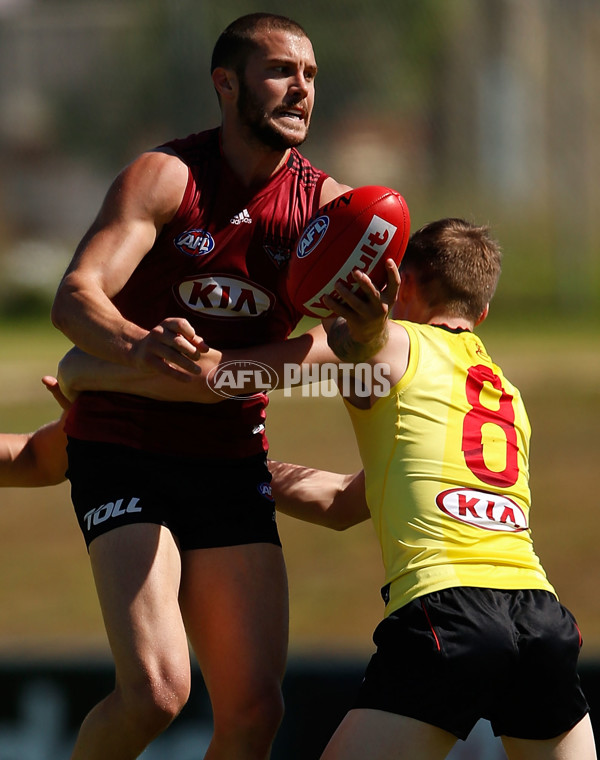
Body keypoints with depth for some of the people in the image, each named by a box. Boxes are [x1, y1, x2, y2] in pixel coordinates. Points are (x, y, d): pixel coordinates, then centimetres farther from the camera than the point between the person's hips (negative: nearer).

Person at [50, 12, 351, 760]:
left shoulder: (326, 204, 1)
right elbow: (74, 298, -24)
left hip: (231, 462, 5)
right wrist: (136, 345, -47)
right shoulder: (164, 177, -12)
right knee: (155, 690, -20)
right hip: (125, 453, -5)